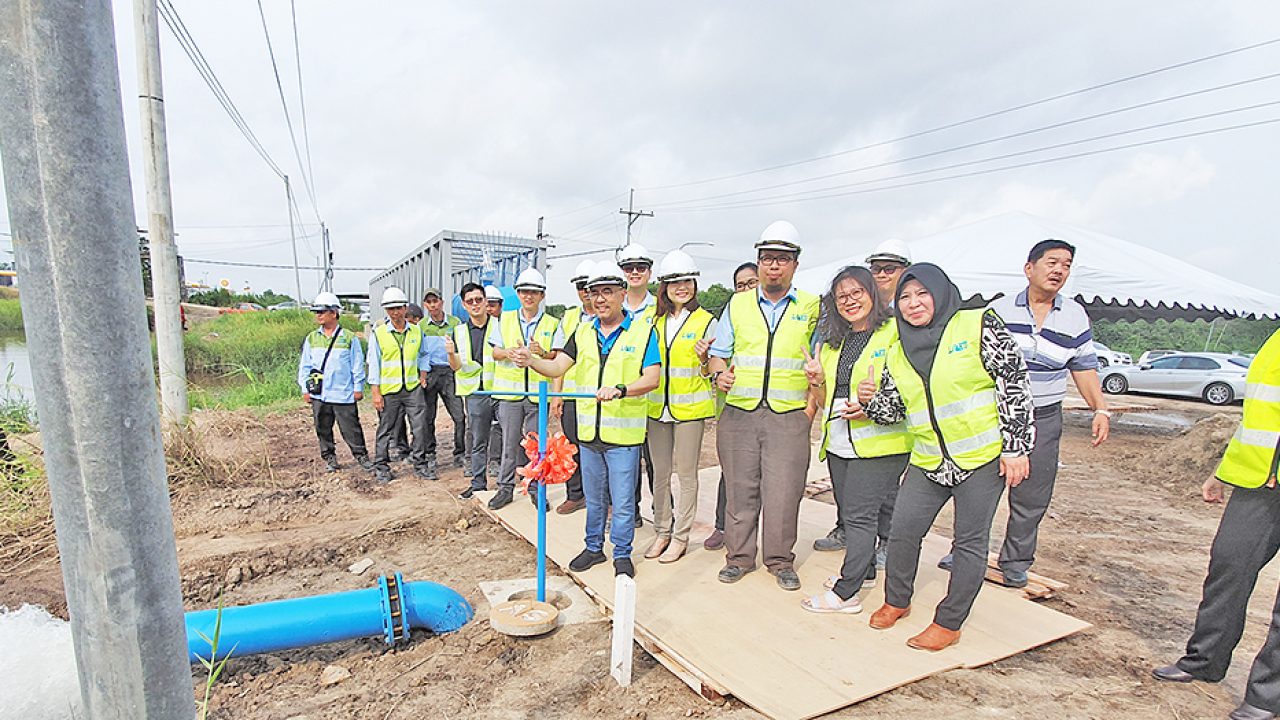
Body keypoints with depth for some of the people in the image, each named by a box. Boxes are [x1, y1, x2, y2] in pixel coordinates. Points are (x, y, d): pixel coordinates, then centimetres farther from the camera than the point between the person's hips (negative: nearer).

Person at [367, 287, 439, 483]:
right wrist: (376, 392, -5)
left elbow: (424, 353, 20)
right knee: (386, 430, 6)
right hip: (388, 391, -2)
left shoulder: (416, 331, 5)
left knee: (420, 426, 3)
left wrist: (423, 375, 8)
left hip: (413, 388, 2)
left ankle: (419, 463, 16)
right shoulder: (378, 333, -2)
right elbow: (374, 364, -2)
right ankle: (381, 466, 19)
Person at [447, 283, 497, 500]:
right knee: (478, 442, 11)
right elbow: (456, 367, 7)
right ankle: (478, 484, 22)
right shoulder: (459, 331, 9)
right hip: (476, 393, 2)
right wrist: (451, 354, -14)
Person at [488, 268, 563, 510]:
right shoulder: (505, 320, 9)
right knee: (509, 442, 6)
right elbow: (495, 352, 8)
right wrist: (508, 353, -13)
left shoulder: (552, 324, 5)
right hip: (509, 390, 1)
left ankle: (536, 487, 18)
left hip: (538, 392, -1)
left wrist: (542, 353, -19)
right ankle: (506, 487, 18)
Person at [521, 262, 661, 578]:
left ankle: (622, 553, 25)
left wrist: (619, 390, -28)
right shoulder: (583, 332, 9)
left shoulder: (643, 331, -4)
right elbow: (558, 367, 1)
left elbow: (652, 378, -12)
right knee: (593, 498, 19)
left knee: (622, 501, 6)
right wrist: (531, 360, -19)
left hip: (624, 433, -4)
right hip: (588, 432, 4)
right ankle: (593, 548, 35)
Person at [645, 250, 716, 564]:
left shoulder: (706, 321, -3)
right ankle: (661, 532, 25)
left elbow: (710, 374, -3)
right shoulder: (655, 320, 9)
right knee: (659, 473, 11)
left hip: (690, 407, -4)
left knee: (686, 473, 4)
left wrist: (704, 359, -22)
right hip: (657, 406, 4)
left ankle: (680, 537, 16)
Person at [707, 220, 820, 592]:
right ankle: (739, 556, 22)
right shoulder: (737, 304, 11)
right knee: (739, 488, 7)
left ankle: (780, 560, 19)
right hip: (738, 412, 2)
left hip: (789, 416, -1)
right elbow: (718, 353, 14)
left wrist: (812, 406, -5)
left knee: (783, 491, 1)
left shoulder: (812, 308, 6)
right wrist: (720, 373, -7)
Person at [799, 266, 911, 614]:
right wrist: (817, 380, 0)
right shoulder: (832, 341, 16)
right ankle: (865, 571, 34)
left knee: (858, 514, -5)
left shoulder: (895, 334, -7)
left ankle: (845, 593, 2)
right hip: (838, 443, 7)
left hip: (878, 442, -7)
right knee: (848, 513, 15)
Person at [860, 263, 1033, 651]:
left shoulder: (978, 325, -7)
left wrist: (1016, 448, -12)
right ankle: (896, 601, 31)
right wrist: (869, 400, -10)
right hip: (927, 462, 5)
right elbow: (892, 410, 12)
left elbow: (1014, 383, -9)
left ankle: (948, 623, 20)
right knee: (902, 533, 7)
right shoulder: (899, 352, 8)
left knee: (970, 542, 5)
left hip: (983, 457, -5)